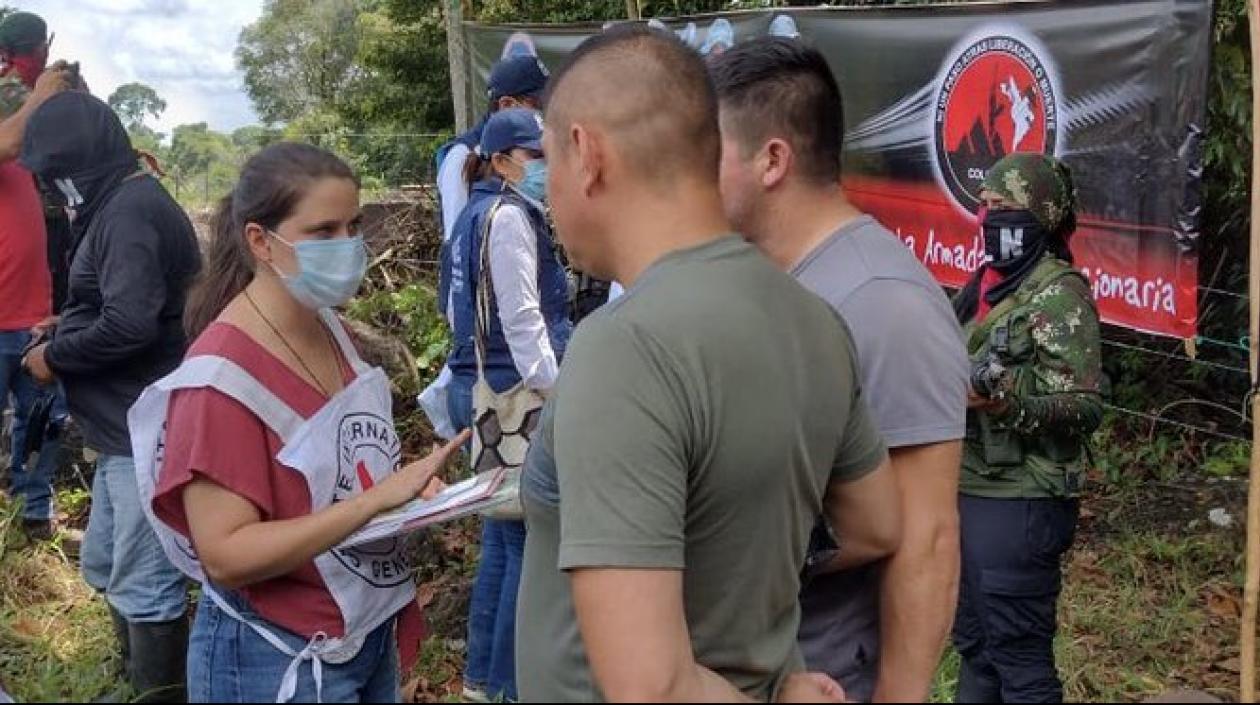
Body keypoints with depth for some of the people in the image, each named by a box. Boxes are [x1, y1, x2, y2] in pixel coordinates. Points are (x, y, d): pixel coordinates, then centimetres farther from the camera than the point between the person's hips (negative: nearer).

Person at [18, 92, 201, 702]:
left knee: (144, 585, 0)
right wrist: (67, 325, 9)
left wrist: (56, 357, -13)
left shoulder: (129, 212, -18)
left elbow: (129, 325, -28)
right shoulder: (125, 205, 14)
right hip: (129, 427, 11)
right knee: (107, 569, 22)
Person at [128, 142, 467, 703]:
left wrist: (408, 486, 0)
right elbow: (226, 557, -25)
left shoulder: (331, 331, 1)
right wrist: (379, 497, -29)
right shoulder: (222, 375, -22)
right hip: (278, 660, -7)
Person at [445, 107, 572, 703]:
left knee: (503, 534, 16)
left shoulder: (478, 214, 18)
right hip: (509, 394, -11)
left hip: (480, 388, 11)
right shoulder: (509, 216, -12)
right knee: (530, 541, -5)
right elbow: (521, 321, -19)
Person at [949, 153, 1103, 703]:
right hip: (967, 491, 9)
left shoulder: (1059, 293, -12)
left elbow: (1085, 408, -18)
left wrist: (1001, 400, -29)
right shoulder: (984, 286, 13)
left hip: (1019, 503, -9)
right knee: (974, 643, 18)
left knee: (1019, 654, -1)